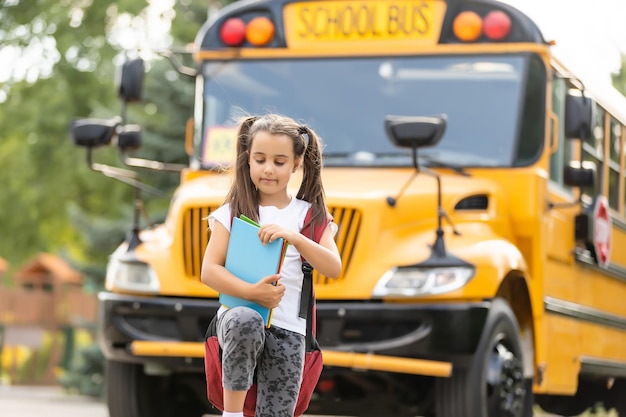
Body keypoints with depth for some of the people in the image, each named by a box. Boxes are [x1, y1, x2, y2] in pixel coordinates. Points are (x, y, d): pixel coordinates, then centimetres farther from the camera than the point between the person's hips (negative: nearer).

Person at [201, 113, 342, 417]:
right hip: (239, 314, -2)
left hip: (287, 327, 2)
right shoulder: (233, 212, 5)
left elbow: (334, 268, -4)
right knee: (247, 323, -38)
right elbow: (209, 271, -3)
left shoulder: (311, 216, 9)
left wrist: (293, 236, -18)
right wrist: (252, 292, -19)